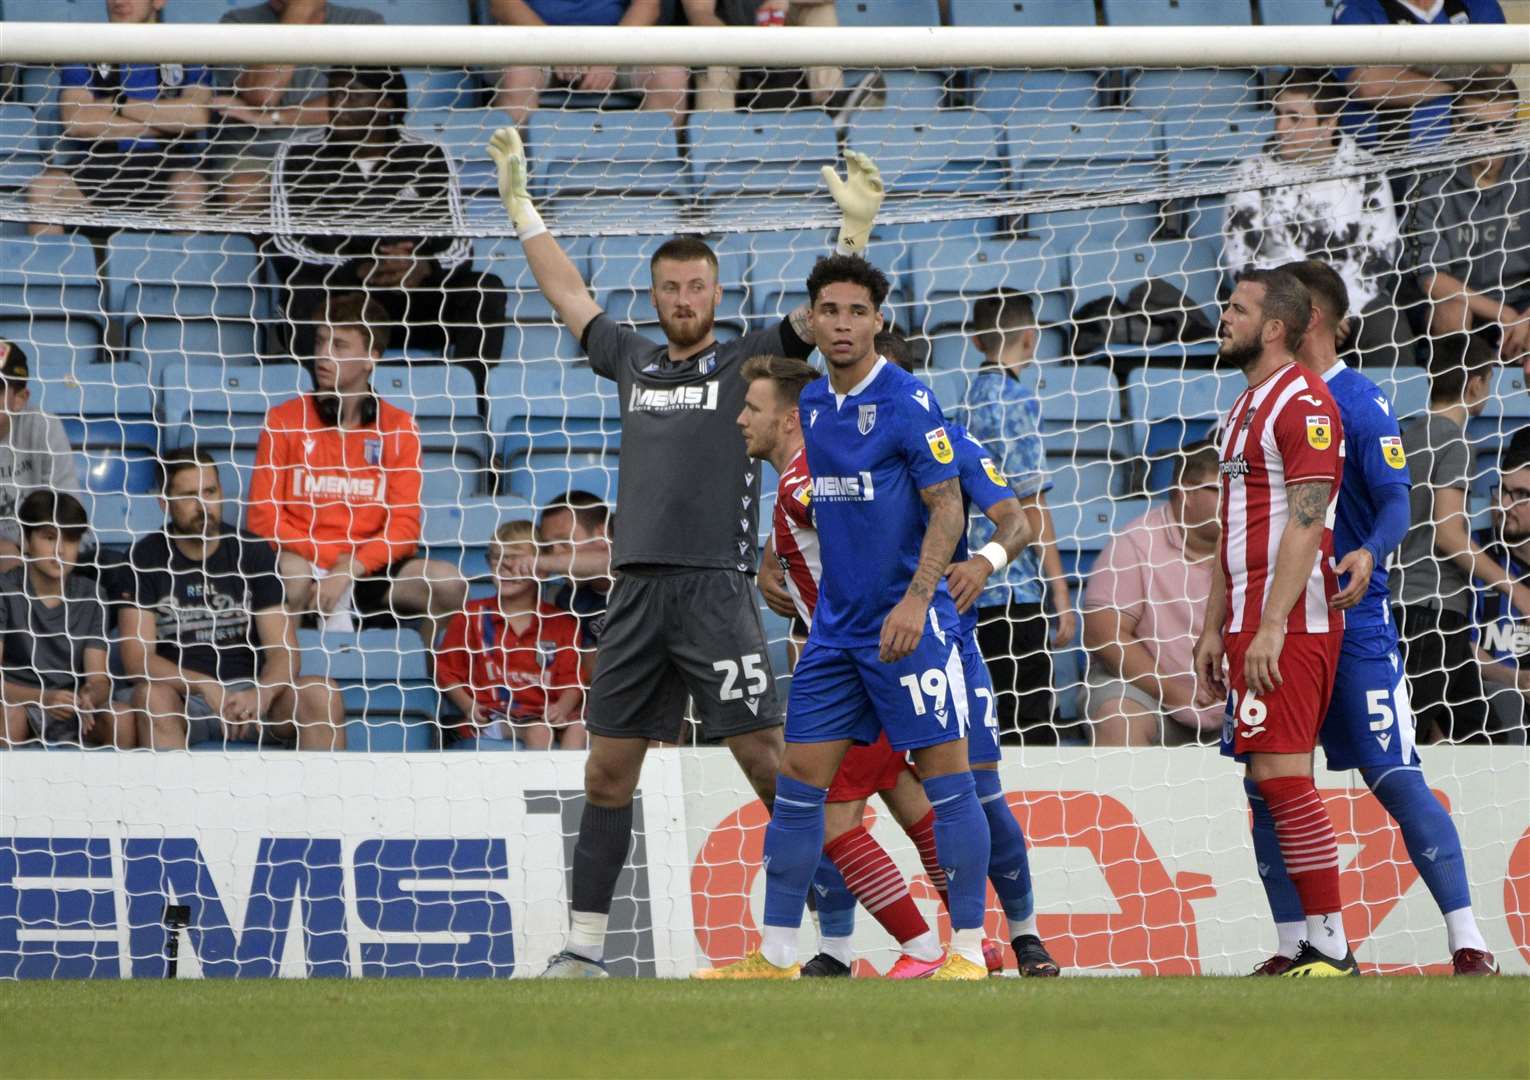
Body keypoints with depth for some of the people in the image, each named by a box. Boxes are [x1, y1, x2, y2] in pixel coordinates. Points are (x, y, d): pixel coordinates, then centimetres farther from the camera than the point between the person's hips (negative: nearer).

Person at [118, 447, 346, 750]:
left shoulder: (253, 552, 6)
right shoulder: (145, 558, 1)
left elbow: (283, 650, -1)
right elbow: (137, 656, -9)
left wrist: (260, 695, -25)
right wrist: (207, 688, -25)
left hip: (249, 694, 2)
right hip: (181, 697, -2)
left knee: (320, 693, -26)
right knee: (152, 696, -36)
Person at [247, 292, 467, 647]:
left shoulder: (398, 427, 4)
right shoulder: (284, 419, 1)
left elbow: (404, 526, -3)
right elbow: (262, 517, -4)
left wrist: (350, 569, -20)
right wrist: (334, 558, -15)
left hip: (368, 566, 2)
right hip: (303, 562, -2)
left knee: (449, 585, -23)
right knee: (293, 575, -37)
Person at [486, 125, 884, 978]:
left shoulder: (748, 363, 5)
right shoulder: (635, 362, 18)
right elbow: (568, 293, 30)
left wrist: (856, 229, -22)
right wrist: (521, 203, 33)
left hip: (716, 588, -5)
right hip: (637, 589, 5)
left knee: (769, 762, -10)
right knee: (608, 772, 6)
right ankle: (585, 948, 11)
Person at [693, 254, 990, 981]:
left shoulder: (907, 402, -10)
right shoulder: (813, 405, 11)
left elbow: (947, 510, -13)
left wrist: (916, 599, -23)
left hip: (906, 623, -7)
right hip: (835, 623, 7)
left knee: (947, 782, -5)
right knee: (799, 781, 4)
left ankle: (968, 950, 0)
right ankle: (777, 955, 9)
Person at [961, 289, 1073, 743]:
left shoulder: (966, 398, 13)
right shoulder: (1016, 400, -10)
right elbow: (1031, 501, -13)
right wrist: (1060, 591, -10)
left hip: (969, 590, 8)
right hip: (1014, 590, -8)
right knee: (1030, 726, -7)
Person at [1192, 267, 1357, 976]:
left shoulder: (1303, 401, -10)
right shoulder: (1244, 410, 21)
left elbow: (1306, 522, -18)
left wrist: (1271, 626, -24)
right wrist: (1215, 630, 21)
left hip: (1291, 625, -10)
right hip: (1250, 626, 10)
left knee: (1281, 773, -15)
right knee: (1276, 779, 6)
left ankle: (1332, 949, -15)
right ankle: (1317, 946, 6)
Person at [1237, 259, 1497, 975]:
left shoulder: (1360, 401, -7)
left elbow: (1395, 501, -15)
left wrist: (1369, 554, -37)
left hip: (1354, 622, -7)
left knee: (1396, 781, -11)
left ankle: (1468, 944, -10)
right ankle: (1291, 950, 12)